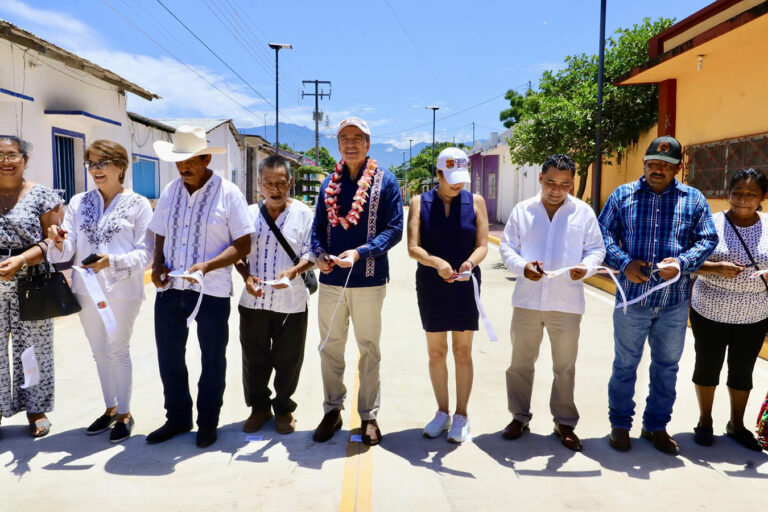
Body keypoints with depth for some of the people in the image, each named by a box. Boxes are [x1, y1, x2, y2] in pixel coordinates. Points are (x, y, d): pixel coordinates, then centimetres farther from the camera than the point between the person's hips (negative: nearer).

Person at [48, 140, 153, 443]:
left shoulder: (138, 204, -5)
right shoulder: (78, 203, 7)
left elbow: (145, 252, -9)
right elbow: (68, 249, 2)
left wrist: (113, 261, -24)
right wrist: (59, 243, -20)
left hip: (122, 290, -4)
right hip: (86, 289, 5)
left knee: (117, 351, 3)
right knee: (100, 352, 15)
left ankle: (124, 414, 19)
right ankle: (110, 409, 31)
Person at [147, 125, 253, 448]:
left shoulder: (228, 194, -7)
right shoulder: (170, 192, 9)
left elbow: (242, 245, -10)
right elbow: (160, 237, 17)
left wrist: (206, 266, -22)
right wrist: (157, 264, -3)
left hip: (212, 292, -4)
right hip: (170, 289, 5)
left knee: (213, 359, 10)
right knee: (169, 357, 13)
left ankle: (207, 422, 28)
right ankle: (177, 418, 32)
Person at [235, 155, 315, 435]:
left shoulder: (303, 213, 0)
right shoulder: (249, 213, 6)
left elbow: (310, 254, -3)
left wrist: (292, 272, -22)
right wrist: (246, 276, -11)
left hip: (291, 303, -2)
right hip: (253, 300, 2)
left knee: (288, 360, 8)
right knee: (254, 359, 12)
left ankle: (284, 409, 29)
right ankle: (259, 407, 32)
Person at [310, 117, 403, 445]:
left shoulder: (384, 181, -2)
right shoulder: (329, 183, 10)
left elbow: (394, 228, -8)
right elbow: (318, 226, 12)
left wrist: (359, 252, -19)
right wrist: (319, 253, -8)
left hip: (368, 281, -3)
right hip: (331, 280, 4)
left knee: (369, 350, 9)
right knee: (330, 348, 11)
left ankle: (369, 416, 23)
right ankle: (332, 410, 27)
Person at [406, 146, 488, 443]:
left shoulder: (475, 201, 2)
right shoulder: (420, 202, 1)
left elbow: (482, 245, -2)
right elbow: (413, 247, -8)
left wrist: (470, 263, -24)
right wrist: (436, 262, -27)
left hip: (465, 286, -1)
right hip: (430, 286, 1)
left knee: (462, 352, 5)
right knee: (435, 351, 9)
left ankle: (461, 416, 19)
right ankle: (442, 412, 25)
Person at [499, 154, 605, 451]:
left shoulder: (583, 212, 3)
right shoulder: (522, 210, 4)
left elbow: (596, 248, 5)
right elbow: (506, 246, 4)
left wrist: (587, 266, -17)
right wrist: (522, 266, -16)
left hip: (567, 303, 0)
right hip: (527, 300, 1)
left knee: (565, 366, 10)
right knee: (520, 362, 11)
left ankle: (565, 422, 27)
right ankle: (519, 416, 28)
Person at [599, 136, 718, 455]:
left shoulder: (693, 199, 6)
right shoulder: (622, 195, 3)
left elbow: (708, 239, 3)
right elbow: (603, 234, 0)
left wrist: (682, 263, -15)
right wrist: (624, 263, -16)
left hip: (675, 300, 2)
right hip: (632, 297, -1)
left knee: (666, 366, 13)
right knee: (625, 363, 8)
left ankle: (656, 426, 30)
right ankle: (620, 424, 24)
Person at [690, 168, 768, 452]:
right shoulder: (712, 223, -8)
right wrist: (716, 268, -24)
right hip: (710, 313, -2)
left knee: (743, 371, 14)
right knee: (707, 366, 11)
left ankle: (736, 424, 35)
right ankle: (705, 421, 30)